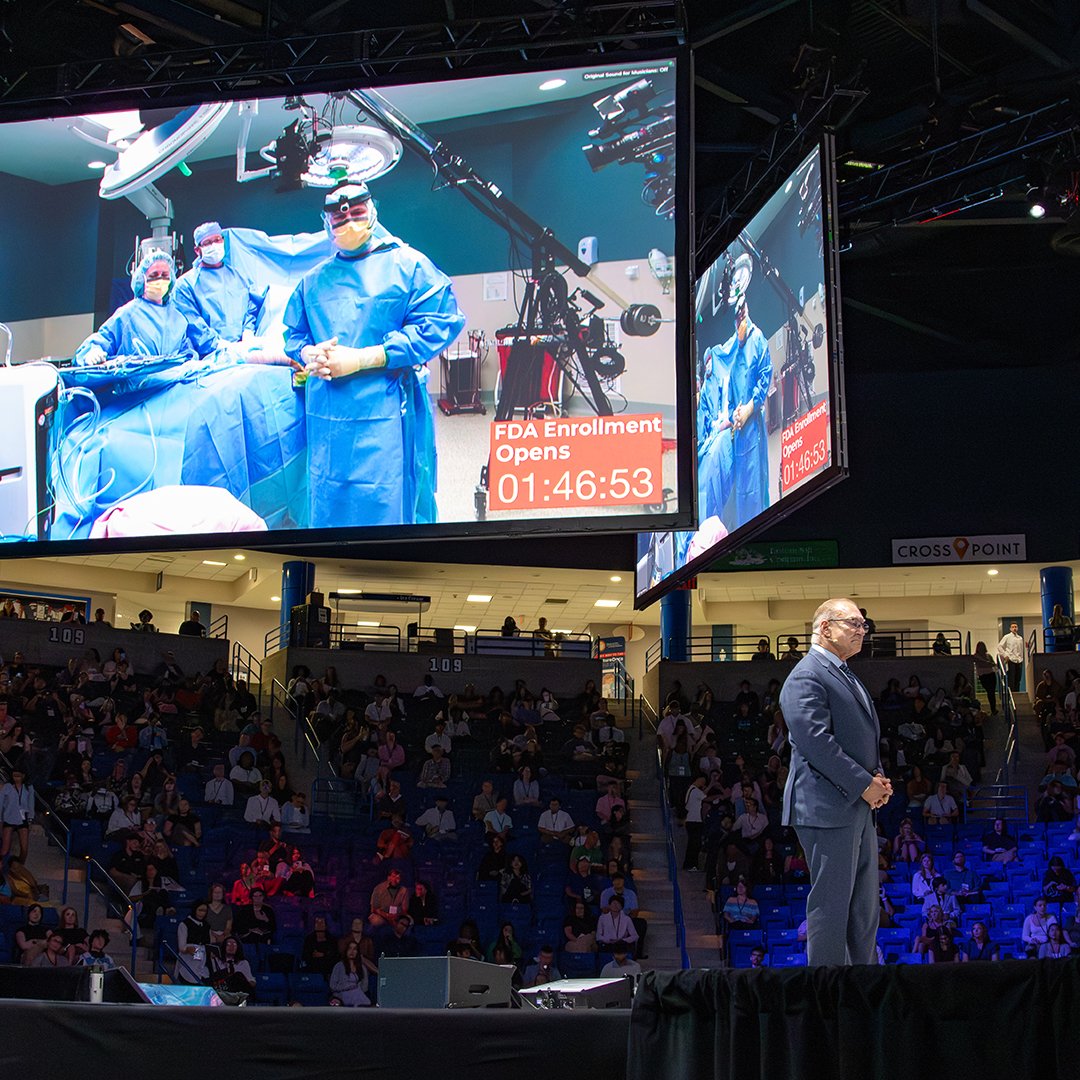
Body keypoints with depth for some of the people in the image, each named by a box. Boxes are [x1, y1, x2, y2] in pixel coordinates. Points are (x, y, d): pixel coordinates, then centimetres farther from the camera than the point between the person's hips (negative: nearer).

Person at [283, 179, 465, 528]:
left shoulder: (408, 264, 1)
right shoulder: (314, 280, 19)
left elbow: (439, 324, -11)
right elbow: (293, 334, 23)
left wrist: (361, 359, -15)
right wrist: (310, 355, -5)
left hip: (386, 416, -5)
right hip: (326, 417, 5)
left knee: (389, 510, -6)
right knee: (328, 510, 9)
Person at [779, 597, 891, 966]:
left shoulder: (845, 676, 20)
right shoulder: (806, 677, -13)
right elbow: (815, 741, -21)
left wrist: (878, 778, 6)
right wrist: (865, 784, -17)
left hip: (859, 809, 10)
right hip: (827, 809, -10)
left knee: (865, 906, 14)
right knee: (831, 904, -6)